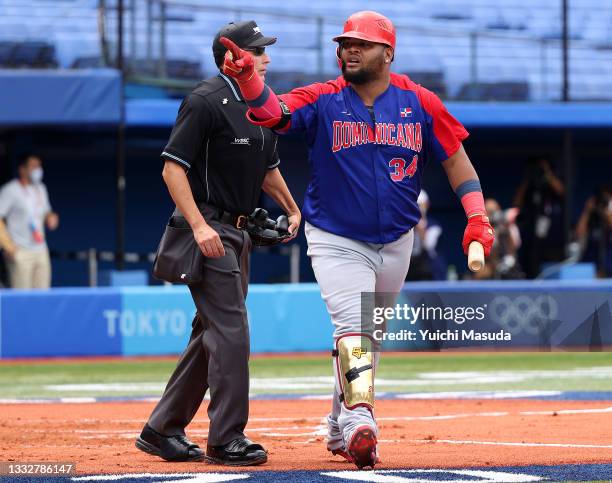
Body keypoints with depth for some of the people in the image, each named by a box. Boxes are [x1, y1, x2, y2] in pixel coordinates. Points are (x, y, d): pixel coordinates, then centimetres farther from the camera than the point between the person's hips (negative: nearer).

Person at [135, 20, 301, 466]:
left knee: (213, 335, 11)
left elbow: (268, 167, 28)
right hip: (208, 230, -9)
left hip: (238, 232, 9)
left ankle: (162, 431, 18)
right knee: (231, 331, -12)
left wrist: (293, 208, 16)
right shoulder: (207, 102, -13)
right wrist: (199, 225, -25)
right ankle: (227, 441, -9)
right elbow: (173, 166, -17)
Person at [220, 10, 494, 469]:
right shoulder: (322, 100, -8)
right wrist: (248, 78, -47)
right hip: (337, 241, -3)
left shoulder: (419, 103, -3)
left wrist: (477, 217, -10)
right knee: (354, 327, -21)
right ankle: (359, 423, -28)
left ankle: (339, 429, 28)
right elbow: (273, 111, -25)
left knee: (371, 337, 14)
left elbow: (455, 157, 2)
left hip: (396, 242, 3)